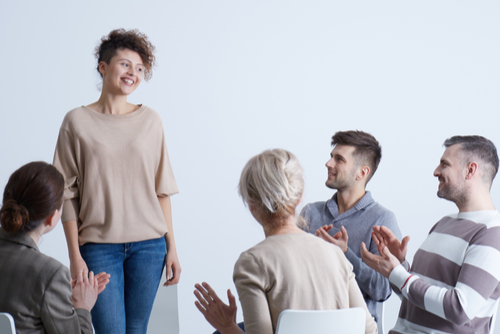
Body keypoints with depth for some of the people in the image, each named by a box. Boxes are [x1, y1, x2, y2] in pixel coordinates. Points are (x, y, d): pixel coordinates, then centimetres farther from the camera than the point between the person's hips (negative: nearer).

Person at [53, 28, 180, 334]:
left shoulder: (150, 120, 7)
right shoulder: (78, 121, 0)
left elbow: (162, 190, 8)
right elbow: (69, 195, -1)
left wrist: (172, 247, 4)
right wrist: (75, 255, -6)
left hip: (149, 245, 2)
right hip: (99, 246, -2)